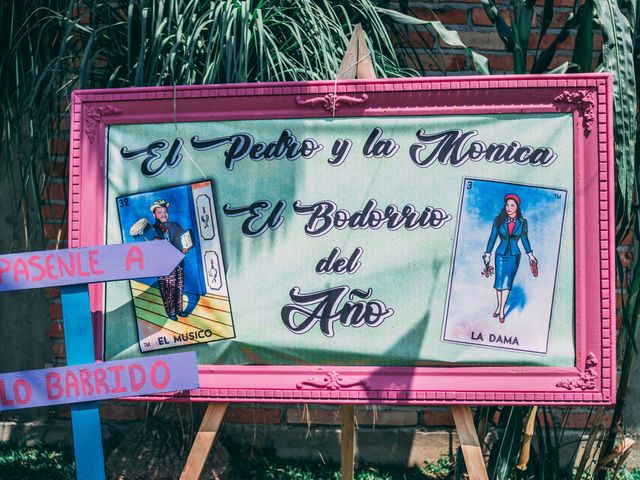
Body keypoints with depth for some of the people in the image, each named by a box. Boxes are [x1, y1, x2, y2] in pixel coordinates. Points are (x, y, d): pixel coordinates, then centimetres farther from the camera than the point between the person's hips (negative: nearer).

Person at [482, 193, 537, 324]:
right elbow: (492, 237, 1)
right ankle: (499, 306, 22)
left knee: (507, 283, 2)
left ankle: (502, 310, 8)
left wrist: (530, 254, 10)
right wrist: (487, 254, 1)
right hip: (500, 254, 0)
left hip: (514, 255, 0)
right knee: (499, 282, 4)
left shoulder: (522, 222, -3)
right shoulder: (499, 220, -5)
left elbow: (524, 239, 9)